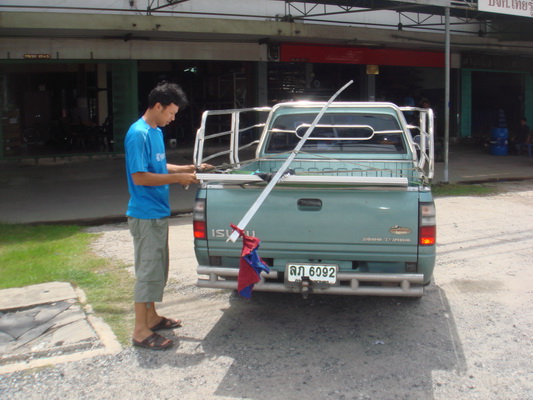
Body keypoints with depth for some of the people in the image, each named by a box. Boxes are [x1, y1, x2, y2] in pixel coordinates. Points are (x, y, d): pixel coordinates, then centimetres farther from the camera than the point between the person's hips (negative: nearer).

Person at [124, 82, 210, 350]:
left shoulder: (156, 132, 12)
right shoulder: (138, 134, -18)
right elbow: (139, 177, -22)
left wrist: (188, 168, 11)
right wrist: (177, 178, -19)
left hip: (158, 213, 10)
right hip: (145, 215, -10)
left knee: (158, 269, 17)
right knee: (148, 270, -4)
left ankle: (151, 317, 31)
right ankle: (141, 331, 5)